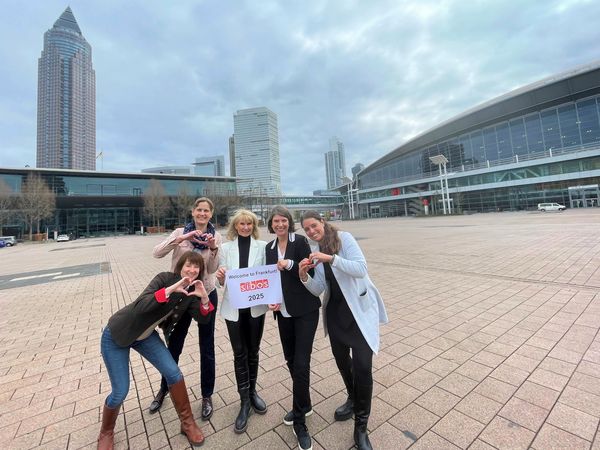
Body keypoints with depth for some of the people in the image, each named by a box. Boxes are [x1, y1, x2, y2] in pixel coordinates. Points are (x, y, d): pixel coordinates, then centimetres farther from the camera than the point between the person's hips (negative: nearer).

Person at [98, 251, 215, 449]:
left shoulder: (190, 291, -7)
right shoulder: (164, 278, -25)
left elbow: (203, 319, -13)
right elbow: (141, 306, -36)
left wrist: (204, 297, -30)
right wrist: (170, 289, -46)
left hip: (146, 335, 5)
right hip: (116, 335, -5)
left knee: (174, 373, -3)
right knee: (120, 392, -1)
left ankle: (187, 423, 17)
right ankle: (106, 433, 33)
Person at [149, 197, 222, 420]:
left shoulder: (215, 236, -5)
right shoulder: (180, 232, -3)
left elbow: (212, 269, -11)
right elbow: (157, 253, -17)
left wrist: (213, 248, -28)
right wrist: (182, 238, -30)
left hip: (206, 295, -1)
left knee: (207, 348, 11)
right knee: (174, 346, 19)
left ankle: (207, 396, 33)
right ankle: (164, 389, 46)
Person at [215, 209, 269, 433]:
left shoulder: (263, 246, -1)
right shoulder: (225, 248, 2)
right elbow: (222, 281, 3)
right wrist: (220, 277, -21)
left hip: (256, 306, 0)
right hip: (233, 307, 0)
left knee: (253, 351, 16)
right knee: (239, 354, 9)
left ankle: (252, 392, 38)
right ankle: (244, 401, 27)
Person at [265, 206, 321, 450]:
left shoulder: (300, 241, -8)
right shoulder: (270, 247, 8)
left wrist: (290, 264, -28)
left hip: (305, 310, -5)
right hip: (283, 311, 5)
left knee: (301, 363, -3)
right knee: (291, 360, 15)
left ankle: (300, 420, 19)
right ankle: (303, 406, 39)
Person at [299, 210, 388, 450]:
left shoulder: (344, 238, -13)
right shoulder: (316, 252, 5)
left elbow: (361, 269, -25)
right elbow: (318, 289, 0)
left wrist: (331, 258, -33)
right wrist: (304, 276, -19)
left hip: (359, 307, -6)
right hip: (335, 310, 6)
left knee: (362, 365, -5)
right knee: (340, 357, 20)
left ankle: (361, 427, 19)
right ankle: (353, 400, 48)